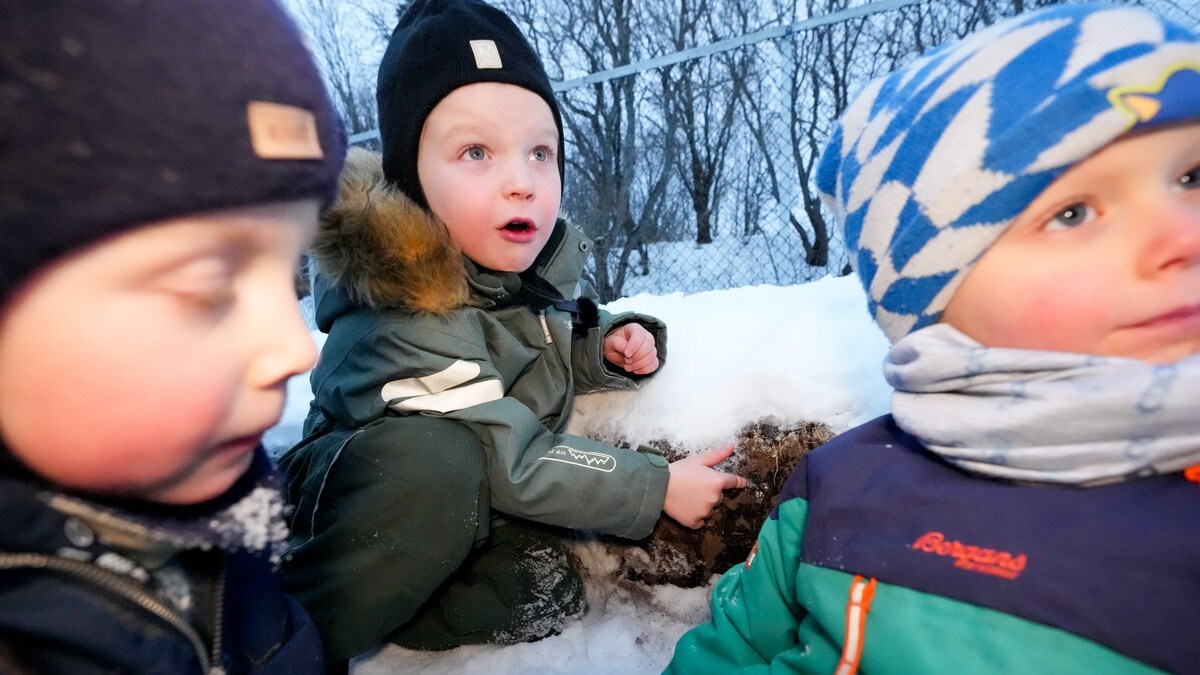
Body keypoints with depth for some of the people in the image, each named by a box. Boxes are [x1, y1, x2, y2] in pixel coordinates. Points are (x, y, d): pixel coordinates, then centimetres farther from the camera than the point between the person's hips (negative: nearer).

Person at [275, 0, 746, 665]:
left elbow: (554, 352, 12)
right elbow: (511, 463, -29)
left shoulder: (543, 261, -8)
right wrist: (658, 486, -23)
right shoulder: (399, 319, -30)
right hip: (362, 497, -5)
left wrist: (610, 346, -10)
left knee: (546, 596, -17)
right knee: (438, 464, -38)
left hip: (478, 511, 6)